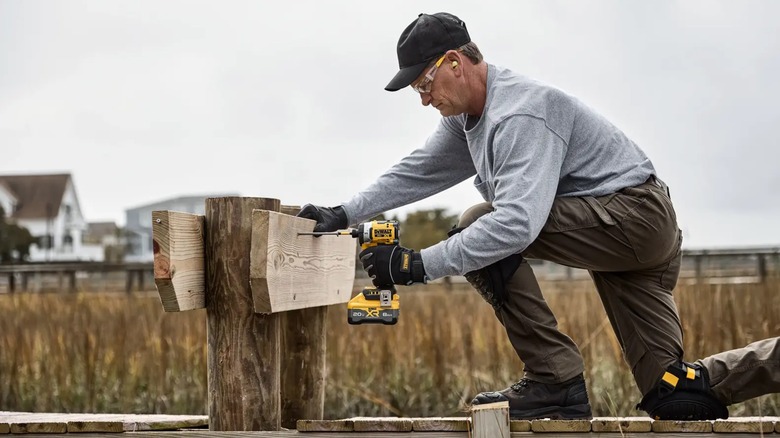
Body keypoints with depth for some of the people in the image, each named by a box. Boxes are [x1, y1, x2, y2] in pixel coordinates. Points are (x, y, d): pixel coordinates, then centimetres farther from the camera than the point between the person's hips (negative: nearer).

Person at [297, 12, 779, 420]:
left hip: (635, 214, -10)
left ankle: (555, 381, -18)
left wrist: (422, 264, -35)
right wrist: (345, 214, 4)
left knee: (482, 229, -20)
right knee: (676, 398, 2)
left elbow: (518, 222, -35)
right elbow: (418, 172, 15)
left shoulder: (521, 114, -23)